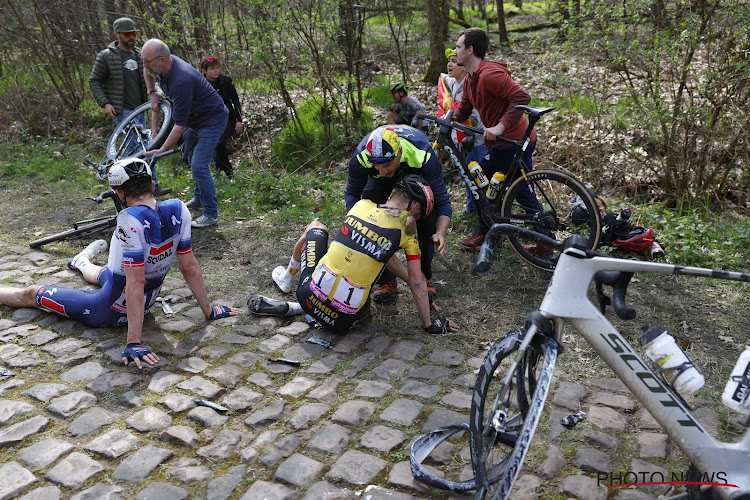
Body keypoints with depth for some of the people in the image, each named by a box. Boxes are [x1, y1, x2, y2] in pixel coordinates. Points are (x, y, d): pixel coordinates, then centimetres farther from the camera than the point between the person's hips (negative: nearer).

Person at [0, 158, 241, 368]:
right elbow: (189, 268, -10)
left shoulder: (130, 220, -33)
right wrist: (208, 310, 1)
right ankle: (82, 261, 74)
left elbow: (136, 283, -34)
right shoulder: (178, 210, -15)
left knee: (29, 294, 18)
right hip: (147, 303, 6)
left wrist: (133, 342, -31)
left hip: (108, 312, -6)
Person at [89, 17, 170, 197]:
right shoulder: (106, 56, -4)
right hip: (121, 110, -6)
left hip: (139, 109, 6)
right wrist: (105, 103, -11)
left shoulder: (140, 55, 11)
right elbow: (94, 81, 1)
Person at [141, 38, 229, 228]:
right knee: (193, 161, 20)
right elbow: (147, 71, 19)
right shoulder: (164, 65, -9)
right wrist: (152, 93, 4)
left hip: (212, 120, -10)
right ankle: (199, 198, 38)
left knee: (199, 166, -16)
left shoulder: (181, 81, -36)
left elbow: (180, 124, -34)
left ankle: (211, 214, -7)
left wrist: (161, 150, -31)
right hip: (195, 118, 10)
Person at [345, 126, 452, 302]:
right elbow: (352, 193, -20)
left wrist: (440, 233, -53)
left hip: (417, 174, -1)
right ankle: (387, 282, -5)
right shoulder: (361, 157, -39)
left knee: (427, 221, -23)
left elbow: (442, 201, -36)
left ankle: (424, 278, -1)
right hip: (379, 182, 2)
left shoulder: (423, 155, -44)